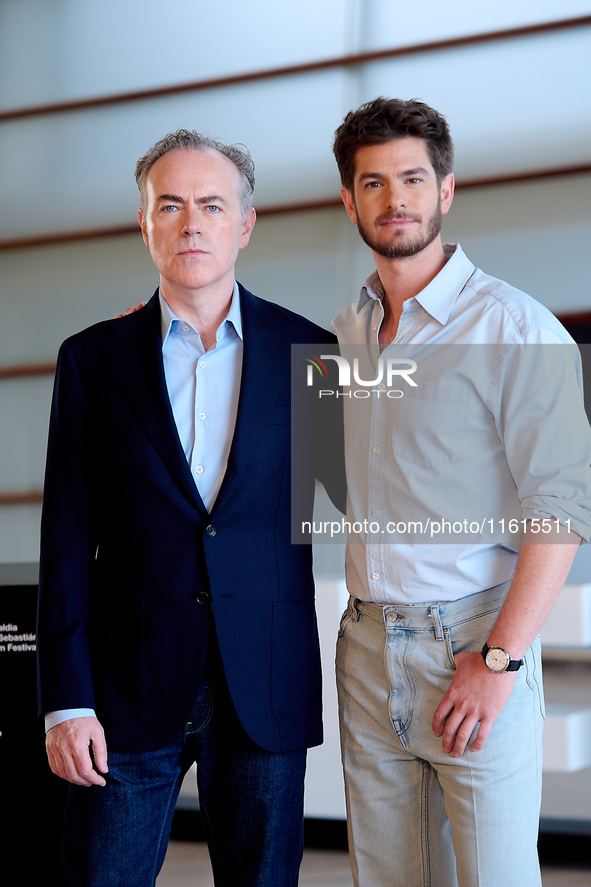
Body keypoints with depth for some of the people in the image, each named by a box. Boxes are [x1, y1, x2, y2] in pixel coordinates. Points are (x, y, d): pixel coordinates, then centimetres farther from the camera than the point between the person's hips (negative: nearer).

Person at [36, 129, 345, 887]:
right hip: (129, 687, 0)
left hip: (266, 691, 1)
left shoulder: (306, 351, 4)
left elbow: (355, 492, 11)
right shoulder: (94, 360, 4)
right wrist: (66, 702, -4)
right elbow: (67, 542, 2)